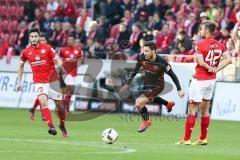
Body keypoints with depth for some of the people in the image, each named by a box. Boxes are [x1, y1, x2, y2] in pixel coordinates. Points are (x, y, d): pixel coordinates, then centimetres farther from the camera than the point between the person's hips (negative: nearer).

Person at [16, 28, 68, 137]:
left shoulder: (47, 48, -4)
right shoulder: (26, 52, 3)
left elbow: (57, 60, -5)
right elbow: (21, 65, 18)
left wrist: (60, 65, -29)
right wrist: (19, 82, 17)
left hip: (52, 81, 0)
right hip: (39, 82, 0)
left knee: (59, 105, 7)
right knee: (43, 101, -25)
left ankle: (62, 125, 33)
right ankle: (51, 127, -31)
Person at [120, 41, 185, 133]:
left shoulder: (161, 63, -32)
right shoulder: (142, 58, -19)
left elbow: (172, 75, -18)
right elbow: (135, 70, -1)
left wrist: (179, 89, -16)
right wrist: (127, 83, -1)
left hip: (156, 86, -7)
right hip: (147, 84, 7)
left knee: (139, 103, -19)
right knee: (151, 99, 35)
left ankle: (146, 121, 8)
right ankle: (168, 104, 62)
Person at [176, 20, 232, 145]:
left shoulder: (200, 45, -14)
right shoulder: (220, 45, 4)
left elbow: (200, 62, -22)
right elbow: (228, 59, -2)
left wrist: (210, 68, -6)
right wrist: (216, 69, -4)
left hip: (200, 80, -7)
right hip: (212, 80, 7)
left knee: (192, 109, -1)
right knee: (205, 110, 15)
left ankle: (187, 139, -1)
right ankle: (203, 138, 19)